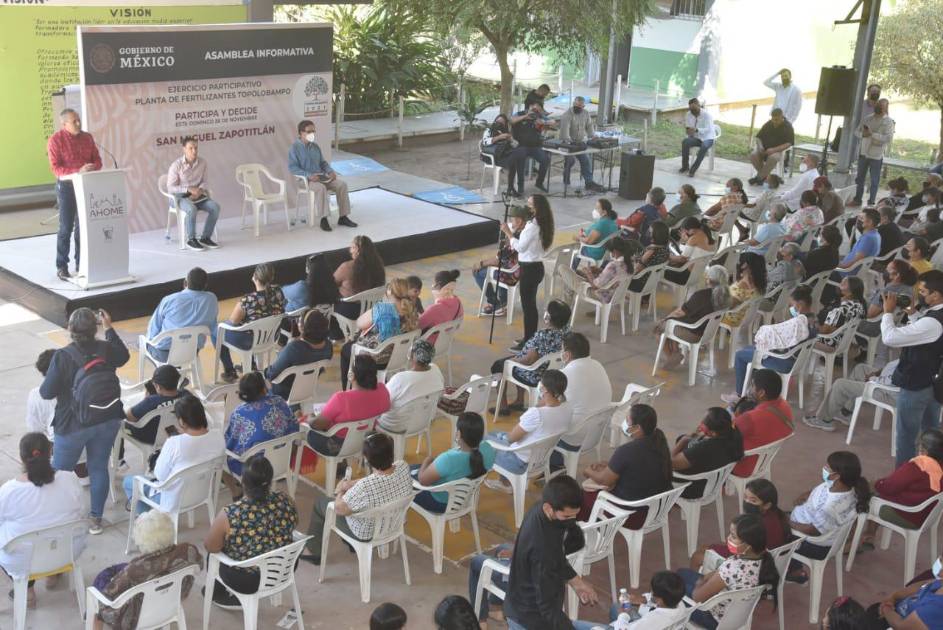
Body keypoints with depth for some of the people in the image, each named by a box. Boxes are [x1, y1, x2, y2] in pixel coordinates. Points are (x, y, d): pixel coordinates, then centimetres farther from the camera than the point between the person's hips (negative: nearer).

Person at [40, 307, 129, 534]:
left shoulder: (63, 356, -21)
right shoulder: (107, 349, -8)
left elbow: (47, 392, -15)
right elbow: (124, 356, 16)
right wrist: (109, 328, 17)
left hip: (73, 425, -4)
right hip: (107, 421, 4)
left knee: (61, 471, 15)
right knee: (99, 468, 15)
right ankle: (95, 518, 23)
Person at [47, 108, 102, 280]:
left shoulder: (87, 137, 6)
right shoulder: (55, 140, -9)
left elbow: (97, 160, 8)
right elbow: (55, 168, -15)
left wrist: (92, 167, -16)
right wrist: (78, 171, -27)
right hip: (66, 186, -4)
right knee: (66, 228, -4)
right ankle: (61, 267, 3)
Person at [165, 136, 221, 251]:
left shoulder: (202, 162, 0)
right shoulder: (176, 165, -13)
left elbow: (204, 182, 7)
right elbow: (171, 188, -13)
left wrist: (199, 191, -15)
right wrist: (189, 189, -23)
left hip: (197, 196, 5)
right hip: (180, 197, -5)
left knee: (215, 207, -22)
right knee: (192, 209, -37)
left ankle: (205, 238, -10)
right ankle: (191, 240, -19)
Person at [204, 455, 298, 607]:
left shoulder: (229, 514, -28)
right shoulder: (286, 502, -16)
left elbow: (210, 547, -11)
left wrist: (216, 528, 8)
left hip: (246, 582, -4)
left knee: (214, 555, 25)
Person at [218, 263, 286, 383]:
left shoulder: (248, 300, -35)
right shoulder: (278, 291, -16)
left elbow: (233, 321, -19)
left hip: (249, 341, -6)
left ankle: (230, 373, 33)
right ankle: (250, 364, 46)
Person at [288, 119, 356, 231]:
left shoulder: (315, 146, 14)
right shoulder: (295, 147, -6)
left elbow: (323, 162, 21)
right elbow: (292, 167, -14)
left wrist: (331, 171, 0)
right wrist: (308, 175, -24)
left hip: (321, 176, 7)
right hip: (306, 179, -7)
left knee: (342, 184, -14)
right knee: (321, 188, -37)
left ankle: (343, 217, -12)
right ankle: (323, 219, -29)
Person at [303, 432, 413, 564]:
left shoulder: (365, 487, -41)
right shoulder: (404, 467, -24)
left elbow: (339, 509, -21)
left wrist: (340, 491, -2)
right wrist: (353, 483, -3)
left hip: (367, 533, -5)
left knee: (320, 502, 17)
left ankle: (313, 552, 39)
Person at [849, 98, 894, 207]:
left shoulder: (888, 121, -7)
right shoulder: (867, 118, 8)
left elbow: (889, 138, -17)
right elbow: (857, 131, 9)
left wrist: (872, 134, -24)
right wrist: (863, 134, -14)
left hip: (876, 155, -5)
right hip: (863, 152, 5)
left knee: (874, 181, 2)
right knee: (859, 178, 13)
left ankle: (871, 202, 9)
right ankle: (857, 199, 25)